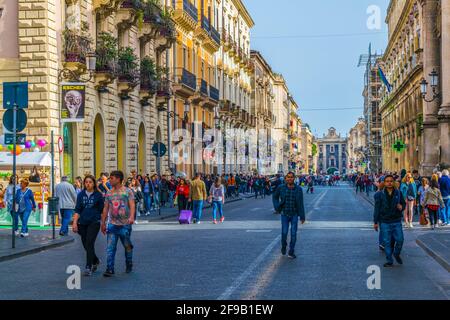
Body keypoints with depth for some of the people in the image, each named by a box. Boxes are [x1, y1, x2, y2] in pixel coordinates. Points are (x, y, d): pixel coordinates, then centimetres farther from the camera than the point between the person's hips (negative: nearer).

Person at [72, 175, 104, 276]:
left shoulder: (98, 195, -1)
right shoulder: (81, 195, 6)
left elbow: (102, 210, 3)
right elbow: (77, 210, 3)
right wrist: (75, 222, -7)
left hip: (94, 222, -4)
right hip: (83, 223, 4)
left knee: (89, 244, -13)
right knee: (85, 245, 10)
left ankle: (88, 267, -11)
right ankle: (95, 261, 35)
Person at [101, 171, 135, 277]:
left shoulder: (127, 192, -2)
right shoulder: (109, 193, 10)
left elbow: (132, 205, -12)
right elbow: (106, 209, 13)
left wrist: (131, 217, -29)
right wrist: (103, 223, 12)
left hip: (125, 224, -3)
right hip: (112, 224, 3)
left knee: (127, 246, 9)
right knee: (110, 247, -6)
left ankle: (129, 265, 28)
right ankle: (110, 269, -6)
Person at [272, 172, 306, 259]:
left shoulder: (298, 189, -7)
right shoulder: (281, 188, -7)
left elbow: (301, 204, -4)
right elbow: (275, 196, 12)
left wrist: (302, 216, -4)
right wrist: (277, 207, 1)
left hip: (294, 214, 0)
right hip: (284, 214, 0)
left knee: (293, 234, 1)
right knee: (284, 233, -1)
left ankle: (291, 252, 12)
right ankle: (283, 246, 29)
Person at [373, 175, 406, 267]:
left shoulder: (398, 193, 4)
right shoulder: (380, 194, -1)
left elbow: (404, 203, 15)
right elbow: (377, 208, 1)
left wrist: (402, 207, -11)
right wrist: (375, 222, 0)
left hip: (396, 221, 1)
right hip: (384, 222, -1)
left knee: (400, 239, -5)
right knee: (387, 242, 2)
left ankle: (396, 254, 23)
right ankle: (389, 261, 14)